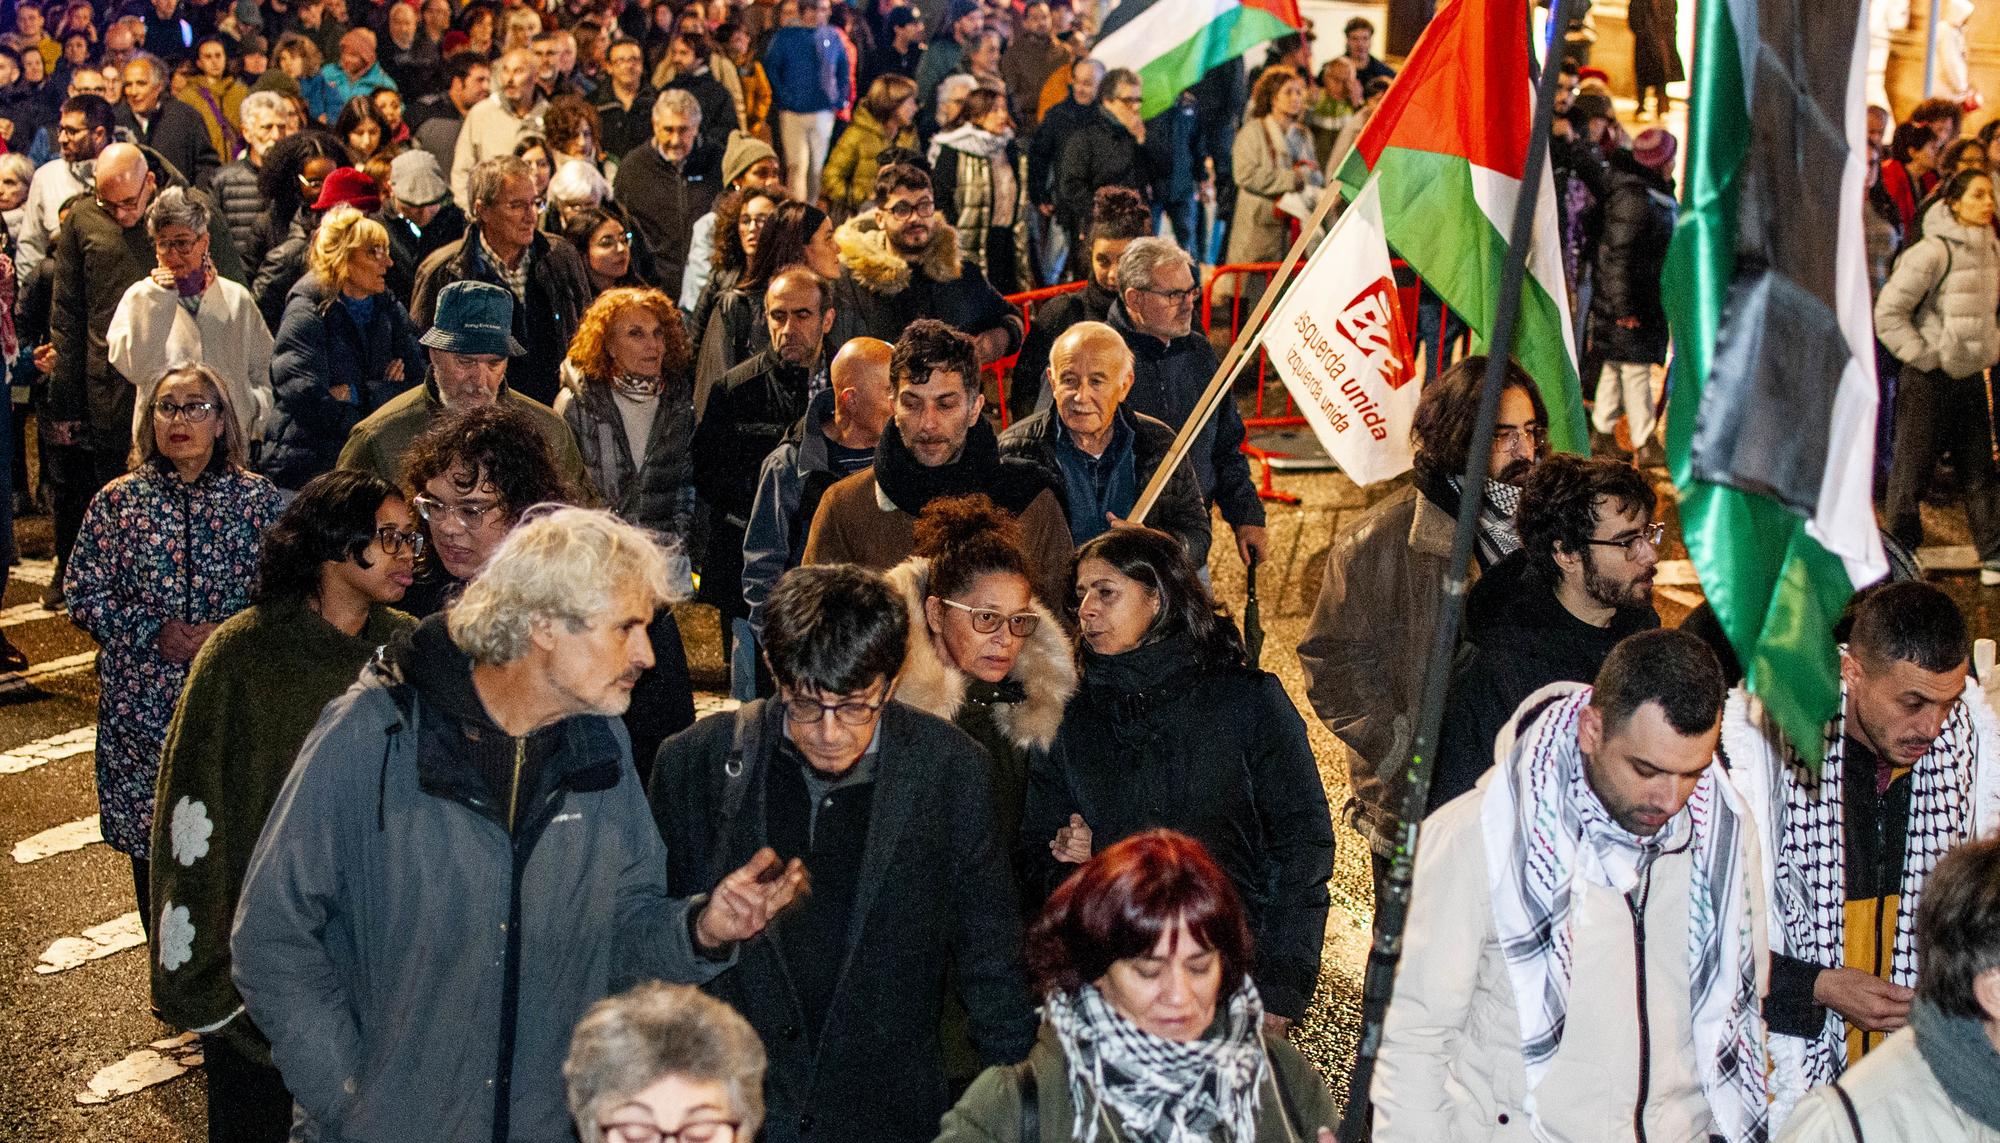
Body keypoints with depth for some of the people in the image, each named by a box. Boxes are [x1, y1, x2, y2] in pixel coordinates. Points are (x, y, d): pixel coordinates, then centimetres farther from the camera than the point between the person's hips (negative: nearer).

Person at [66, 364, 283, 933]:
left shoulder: (256, 496, 2)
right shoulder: (118, 500, 3)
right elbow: (82, 591, 2)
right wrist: (154, 634, -11)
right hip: (144, 699, 1)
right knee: (150, 834, 8)